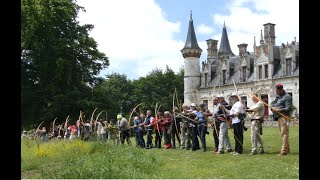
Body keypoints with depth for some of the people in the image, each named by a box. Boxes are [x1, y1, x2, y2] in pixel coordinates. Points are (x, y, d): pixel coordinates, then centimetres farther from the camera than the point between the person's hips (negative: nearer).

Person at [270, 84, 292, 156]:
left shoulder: (287, 97, -7)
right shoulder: (278, 96, 20)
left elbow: (288, 108, -14)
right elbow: (272, 103, 16)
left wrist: (280, 110, -27)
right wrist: (273, 107, -7)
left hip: (284, 116, -9)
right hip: (278, 117, 9)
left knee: (284, 133, -13)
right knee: (282, 133, 14)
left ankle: (284, 151, -17)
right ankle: (287, 149, 22)